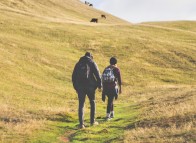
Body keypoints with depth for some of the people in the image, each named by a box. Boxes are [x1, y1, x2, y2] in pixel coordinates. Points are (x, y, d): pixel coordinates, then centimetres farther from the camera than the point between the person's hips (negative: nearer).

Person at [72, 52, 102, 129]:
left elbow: (74, 76, 13)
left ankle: (81, 124, -4)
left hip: (80, 87, 2)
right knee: (92, 102, 16)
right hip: (90, 86, -2)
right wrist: (99, 85, 0)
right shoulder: (92, 63, 3)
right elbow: (97, 74, -5)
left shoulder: (78, 64, 14)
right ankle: (92, 121, 19)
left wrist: (76, 87, 18)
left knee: (81, 105, 4)